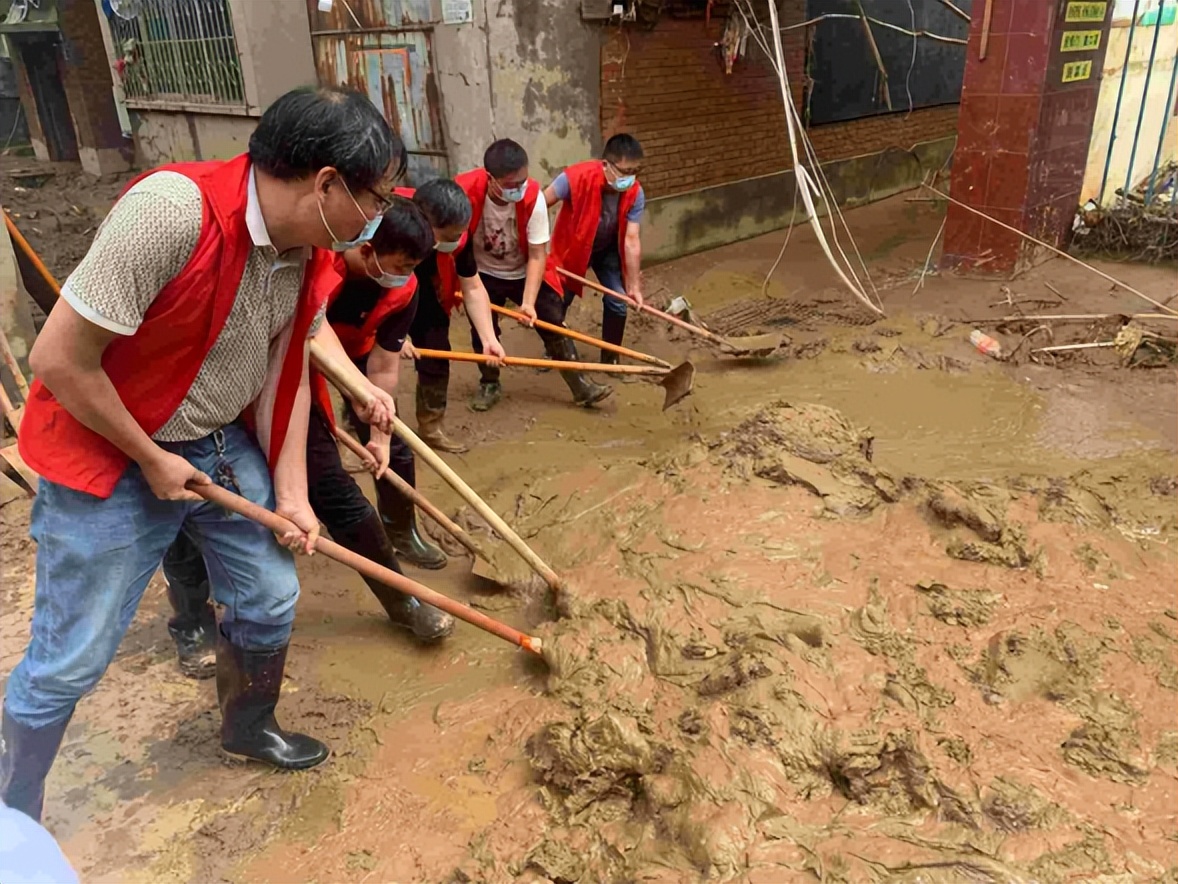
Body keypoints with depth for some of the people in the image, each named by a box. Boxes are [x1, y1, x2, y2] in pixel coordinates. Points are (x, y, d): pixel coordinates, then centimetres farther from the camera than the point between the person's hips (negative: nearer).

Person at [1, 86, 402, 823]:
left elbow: (286, 374, 2)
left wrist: (292, 494, 0)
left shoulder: (308, 252, -6)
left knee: (270, 598, 15)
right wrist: (150, 459, -16)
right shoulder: (171, 211, -31)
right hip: (108, 458, -6)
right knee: (70, 660, 5)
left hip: (222, 448, 7)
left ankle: (249, 729, 44)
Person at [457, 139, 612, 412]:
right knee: (482, 330, 4)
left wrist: (528, 302, -32)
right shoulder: (465, 191, -29)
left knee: (553, 325, -3)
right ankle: (489, 384, 28)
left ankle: (580, 386, 6)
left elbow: (537, 255, -25)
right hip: (483, 274, 0)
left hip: (525, 273, 0)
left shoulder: (533, 198, -28)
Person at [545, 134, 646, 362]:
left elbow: (632, 240, -25)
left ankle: (610, 357, 15)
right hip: (572, 247, -2)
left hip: (608, 249, 2)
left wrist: (634, 285, -27)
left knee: (618, 302, -3)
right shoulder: (576, 178, -36)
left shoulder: (635, 194, -26)